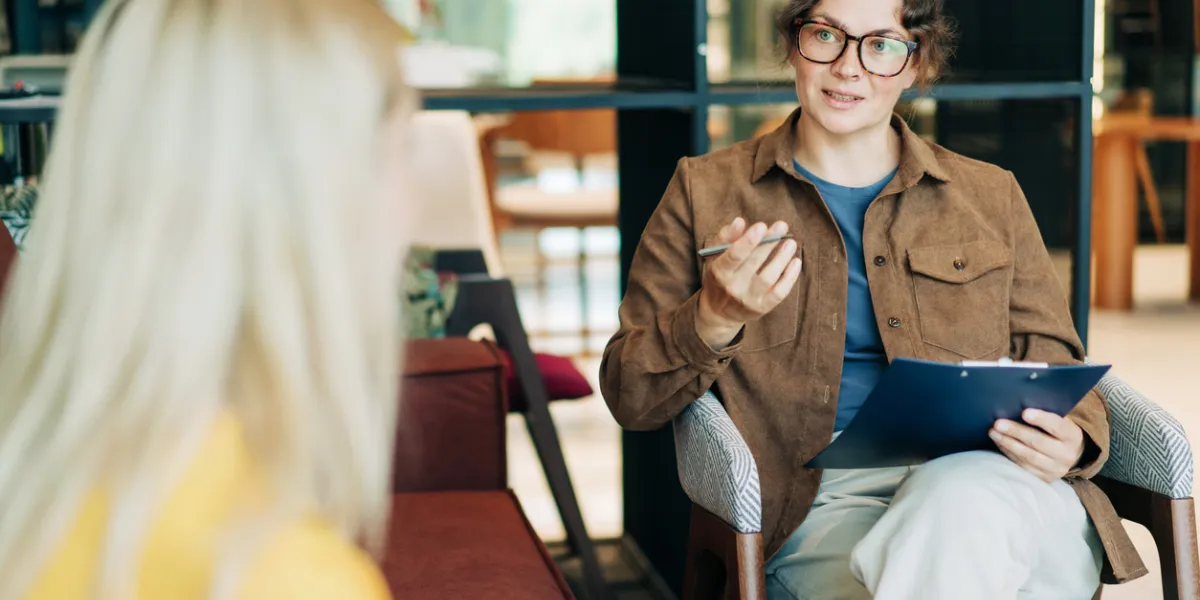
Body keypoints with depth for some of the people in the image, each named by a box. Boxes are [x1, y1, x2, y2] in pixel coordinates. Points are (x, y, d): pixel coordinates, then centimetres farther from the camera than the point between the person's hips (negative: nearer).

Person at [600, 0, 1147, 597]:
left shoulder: (989, 196, 19)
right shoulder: (707, 190, 13)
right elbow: (628, 398, 8)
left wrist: (1070, 441, -5)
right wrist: (715, 319, -12)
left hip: (990, 486, 2)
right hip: (820, 506, -2)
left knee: (959, 505, -36)